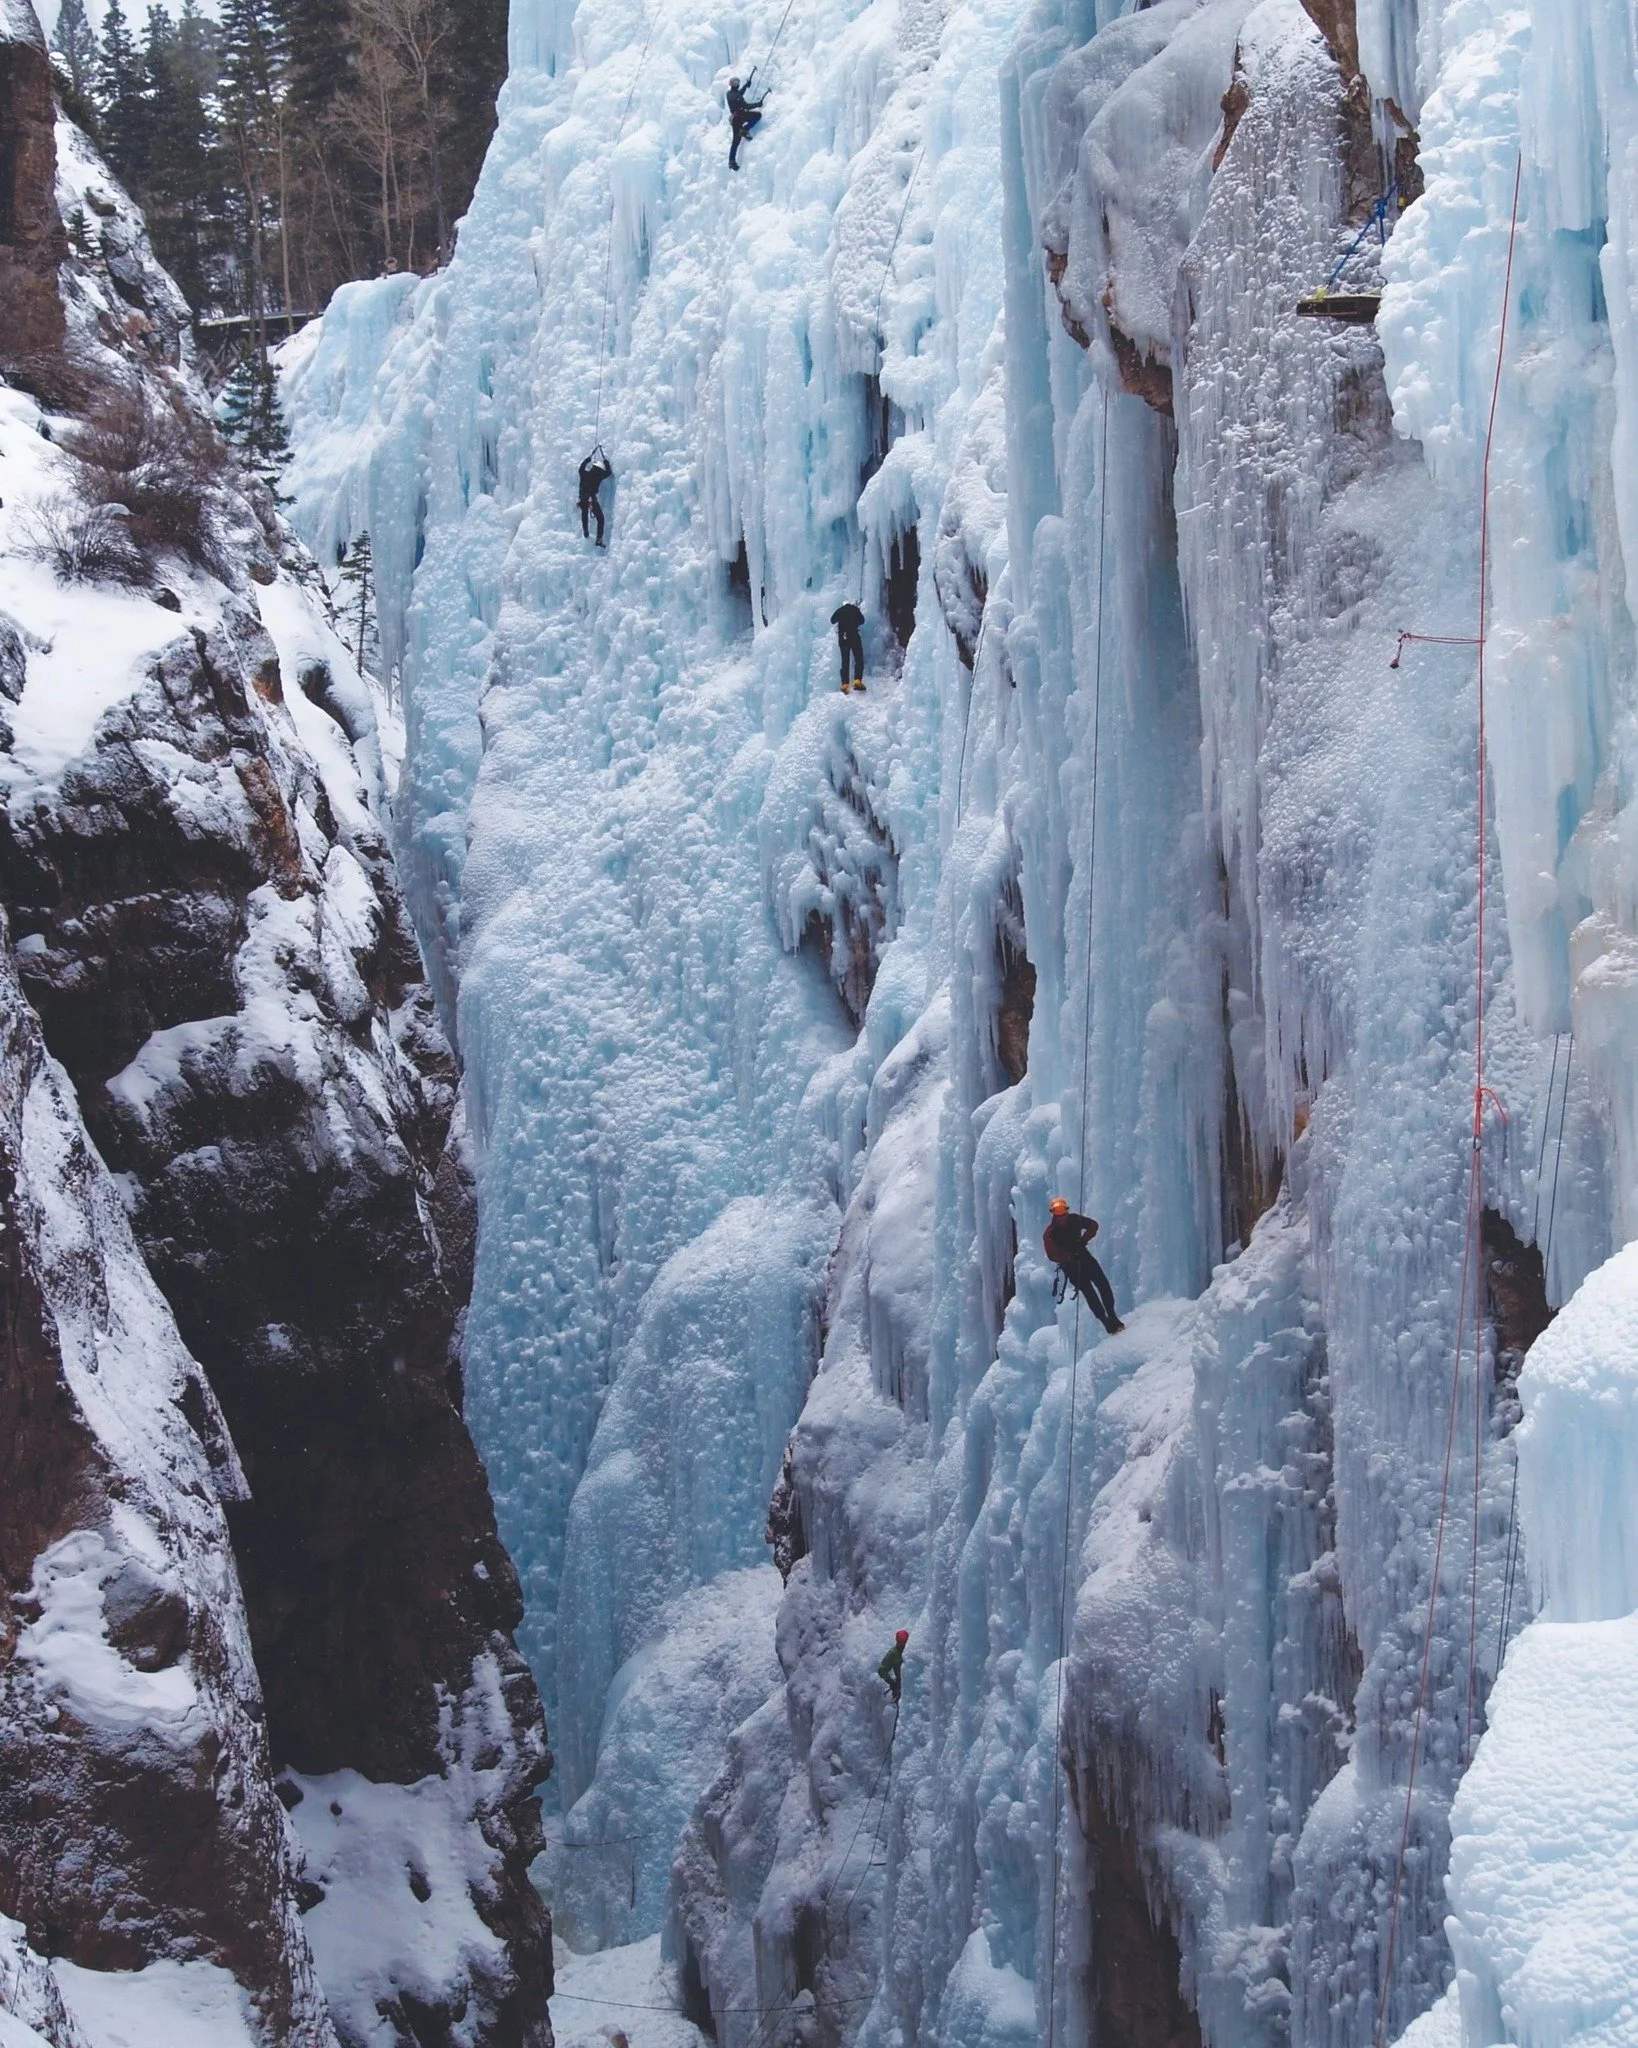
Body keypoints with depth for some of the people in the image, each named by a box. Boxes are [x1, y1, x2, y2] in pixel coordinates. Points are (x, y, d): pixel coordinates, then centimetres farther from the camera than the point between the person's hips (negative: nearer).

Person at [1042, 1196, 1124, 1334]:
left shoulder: (1074, 1219, -6)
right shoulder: (1050, 1233, -17)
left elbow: (1093, 1225, 6)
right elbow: (1052, 1255, -21)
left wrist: (1084, 1240, -10)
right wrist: (1070, 1256, -31)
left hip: (1083, 1256, 4)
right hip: (1069, 1265, -4)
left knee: (1103, 1284, -7)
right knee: (1089, 1292, -12)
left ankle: (1112, 1316, 6)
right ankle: (1106, 1322, -7)